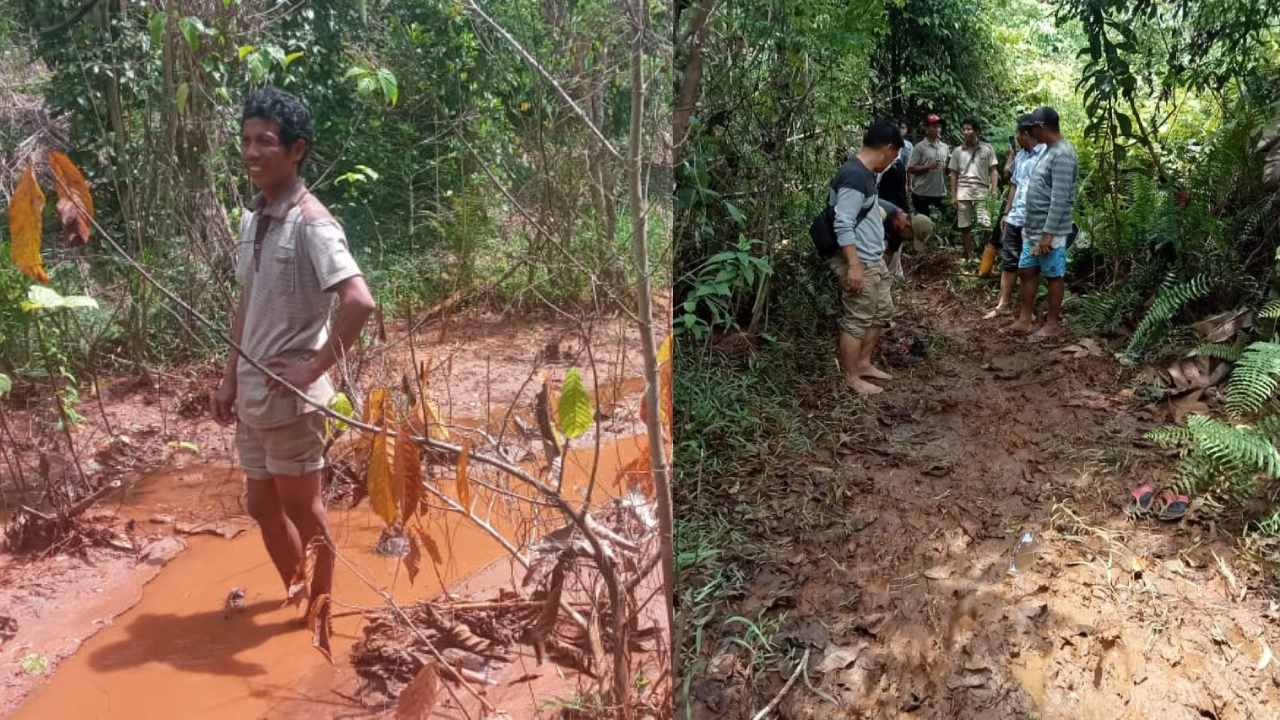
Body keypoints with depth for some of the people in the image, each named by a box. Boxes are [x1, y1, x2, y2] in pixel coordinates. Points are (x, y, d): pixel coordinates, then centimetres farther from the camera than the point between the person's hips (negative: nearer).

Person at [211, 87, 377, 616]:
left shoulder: (310, 224, -17)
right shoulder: (251, 219, 8)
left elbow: (359, 301, -28)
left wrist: (315, 368, -21)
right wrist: (231, 378, 16)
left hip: (290, 396, -8)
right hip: (252, 393, 8)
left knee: (301, 506, 7)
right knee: (262, 503, 18)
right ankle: (295, 591, 37)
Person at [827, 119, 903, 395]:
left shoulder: (866, 174, 10)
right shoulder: (854, 177, -22)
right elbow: (843, 226, -26)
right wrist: (854, 266, -27)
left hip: (874, 259, 11)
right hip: (858, 262, -11)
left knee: (881, 312, 19)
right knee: (856, 321, -1)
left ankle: (864, 364, 31)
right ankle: (851, 378, 11)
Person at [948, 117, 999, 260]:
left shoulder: (987, 149, 4)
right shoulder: (957, 151, 10)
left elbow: (993, 171, 4)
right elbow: (954, 174, 12)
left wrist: (993, 192, -6)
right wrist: (953, 196, 5)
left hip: (982, 192, -2)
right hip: (963, 193, 2)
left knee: (986, 226, -11)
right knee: (965, 227, 5)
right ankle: (969, 257, 14)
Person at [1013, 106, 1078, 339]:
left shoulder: (1063, 155, -20)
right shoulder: (1048, 150, 12)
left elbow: (1059, 200, -24)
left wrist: (1048, 234, -24)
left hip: (1050, 231, -9)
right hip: (1032, 228, 10)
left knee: (1054, 276, 2)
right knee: (1026, 271, 12)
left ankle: (1053, 323, 12)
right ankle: (1025, 319, 20)